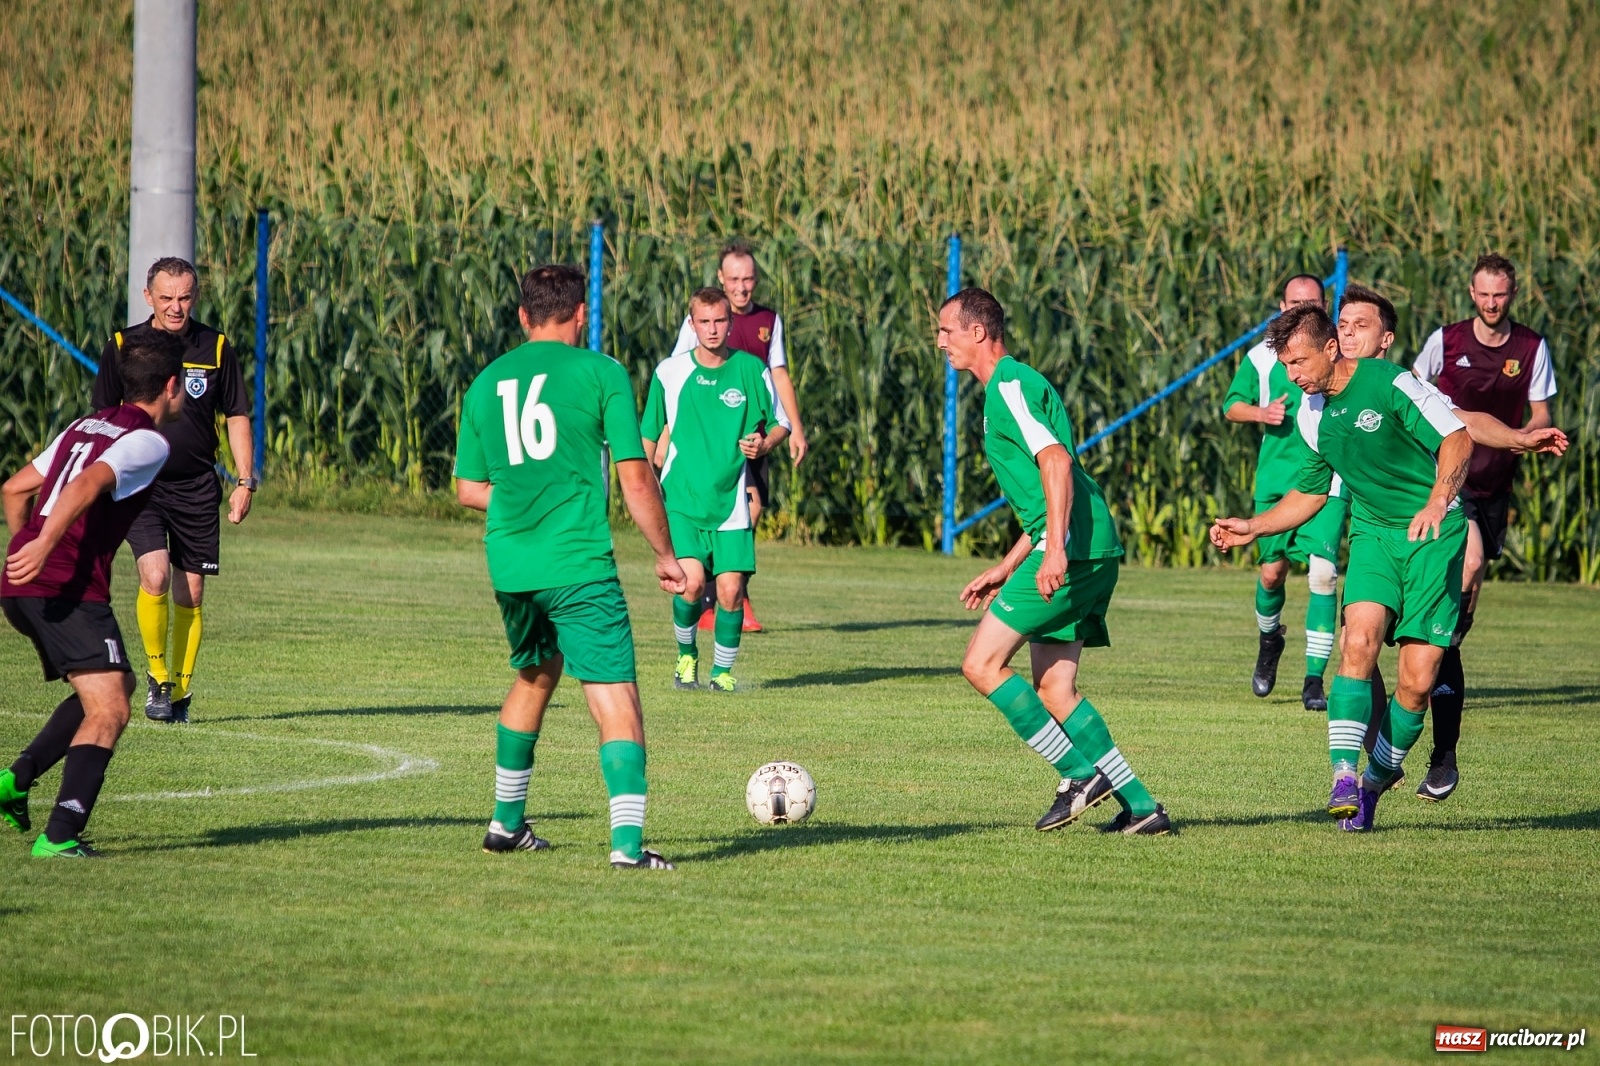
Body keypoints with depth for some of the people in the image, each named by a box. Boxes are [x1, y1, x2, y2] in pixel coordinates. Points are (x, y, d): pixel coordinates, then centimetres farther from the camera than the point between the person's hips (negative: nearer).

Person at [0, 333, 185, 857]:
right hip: (68, 588, -9)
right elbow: (86, 486, -22)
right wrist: (43, 548, -31)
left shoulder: (86, 427, 22)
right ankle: (60, 836, -23)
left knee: (118, 685, 23)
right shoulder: (149, 441, -4)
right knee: (109, 711, -10)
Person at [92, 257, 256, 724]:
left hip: (197, 488, 1)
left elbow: (236, 417, 9)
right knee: (155, 576, -18)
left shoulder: (216, 349, 2)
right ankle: (157, 676, -1)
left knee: (190, 594, 3)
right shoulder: (122, 347, -1)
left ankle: (181, 690, 15)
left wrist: (245, 481, 2)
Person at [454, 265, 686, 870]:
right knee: (616, 698, -7)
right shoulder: (600, 373, -4)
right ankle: (628, 842, -20)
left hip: (508, 564, 6)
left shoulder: (487, 382, 10)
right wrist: (665, 555, 5)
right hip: (579, 564, -6)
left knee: (535, 674, 27)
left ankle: (506, 822, 36)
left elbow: (469, 489, 16)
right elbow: (635, 479, -6)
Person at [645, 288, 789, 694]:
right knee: (692, 580, -17)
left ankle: (722, 670, 14)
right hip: (681, 497, -1)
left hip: (730, 500, 1)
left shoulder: (751, 370, 2)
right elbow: (652, 434, 13)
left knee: (730, 588, -6)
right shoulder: (670, 372, 1)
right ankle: (686, 655, 9)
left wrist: (763, 444, -9)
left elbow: (779, 423, 12)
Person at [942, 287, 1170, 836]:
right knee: (1053, 689, 10)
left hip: (1071, 550, -10)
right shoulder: (1010, 386, 25)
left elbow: (1056, 461, -20)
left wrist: (1055, 550, -28)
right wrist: (1004, 570, 29)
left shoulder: (1010, 386, -7)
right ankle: (1141, 806, 6)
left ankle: (1080, 774, -7)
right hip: (1088, 550, 10)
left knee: (982, 664, -7)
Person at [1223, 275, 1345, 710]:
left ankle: (1315, 679, -10)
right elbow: (1231, 406, 13)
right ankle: (1270, 640, 40)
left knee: (1323, 573, -14)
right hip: (1275, 478, 2)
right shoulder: (1262, 356, 5)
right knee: (1272, 572, 7)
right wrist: (1261, 413, -7)